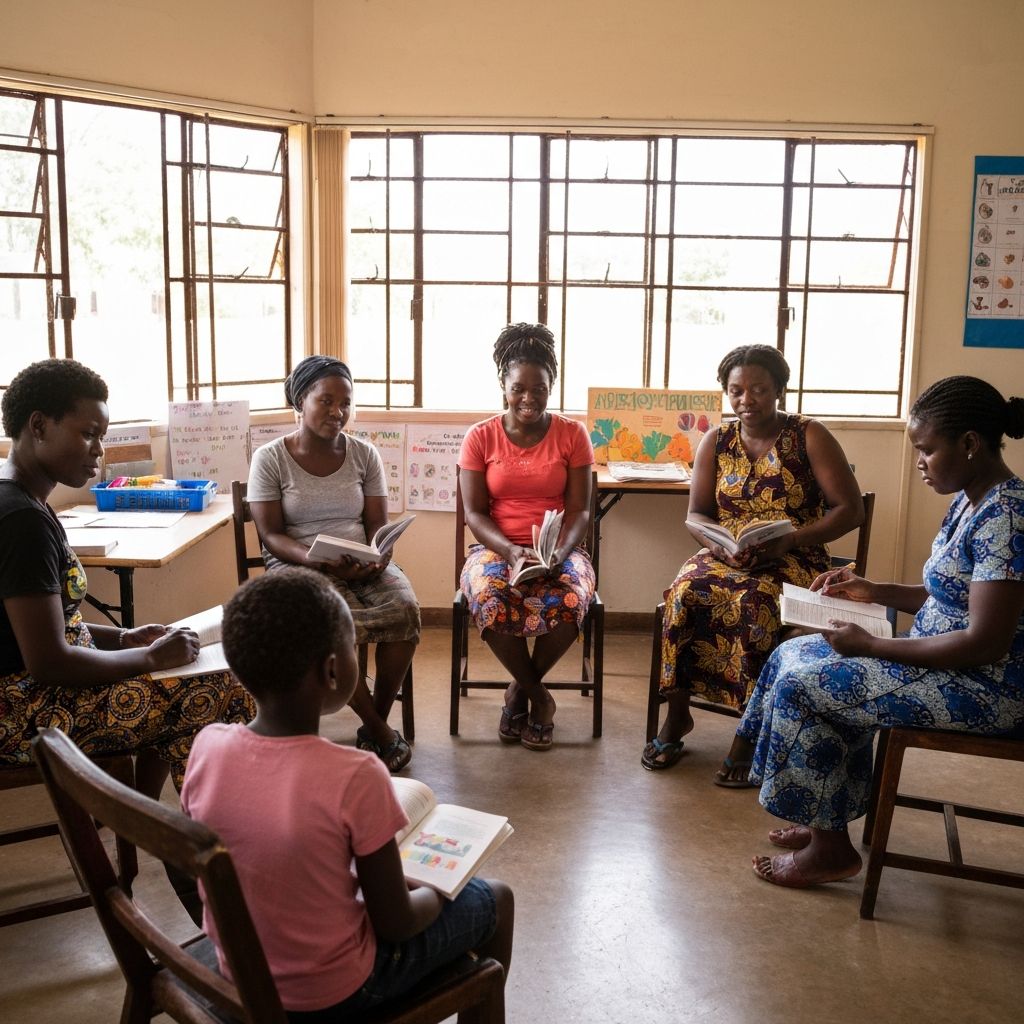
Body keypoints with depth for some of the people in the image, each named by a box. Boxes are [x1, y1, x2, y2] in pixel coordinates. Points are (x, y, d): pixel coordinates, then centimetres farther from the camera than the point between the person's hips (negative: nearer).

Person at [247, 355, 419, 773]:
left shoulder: (364, 454, 8)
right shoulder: (269, 458, -2)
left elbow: (378, 524, 6)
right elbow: (271, 535, -6)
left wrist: (377, 557, -18)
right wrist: (320, 562, -24)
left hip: (362, 564, 3)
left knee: (404, 609, -27)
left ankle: (377, 720, -8)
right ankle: (379, 731, -16)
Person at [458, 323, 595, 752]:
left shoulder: (572, 434, 2)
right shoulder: (480, 437, 2)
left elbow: (579, 510, 0)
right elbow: (474, 512, -2)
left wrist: (560, 551, -20)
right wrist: (509, 549, -20)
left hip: (559, 550, 0)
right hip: (496, 548, 0)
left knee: (568, 601, -34)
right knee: (489, 600, -35)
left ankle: (521, 688, -4)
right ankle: (537, 696, -7)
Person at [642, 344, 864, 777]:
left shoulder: (809, 436, -1)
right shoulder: (716, 442, 9)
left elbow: (850, 509, -5)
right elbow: (696, 514, 10)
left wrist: (788, 541, -18)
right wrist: (718, 545, -14)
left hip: (794, 560, -3)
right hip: (725, 555, 3)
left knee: (754, 600, -36)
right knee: (685, 591, -29)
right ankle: (677, 713, -14)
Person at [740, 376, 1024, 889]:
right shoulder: (971, 500, 7)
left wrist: (870, 645, -21)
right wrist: (876, 591, 4)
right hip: (945, 659, 11)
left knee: (803, 684, -12)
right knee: (794, 655, 8)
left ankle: (831, 848, 4)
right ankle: (825, 823, 16)